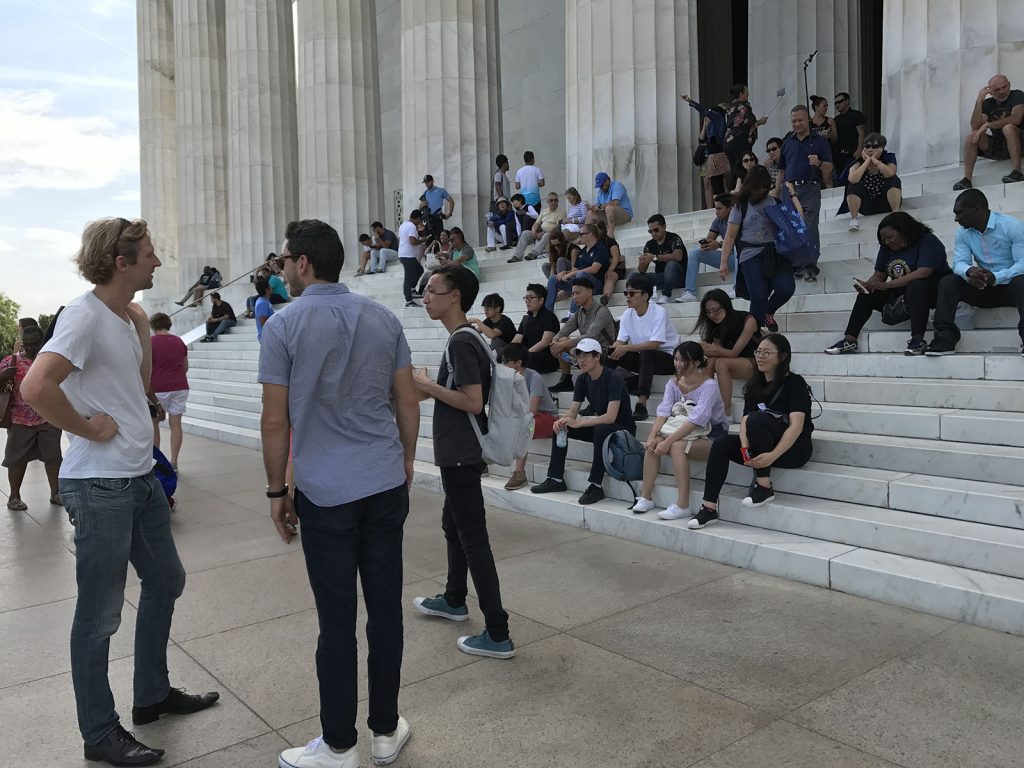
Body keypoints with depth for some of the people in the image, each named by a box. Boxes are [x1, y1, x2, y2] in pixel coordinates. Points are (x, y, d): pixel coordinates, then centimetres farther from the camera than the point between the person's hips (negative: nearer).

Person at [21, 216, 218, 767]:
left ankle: (153, 695, 38)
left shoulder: (126, 315, 10)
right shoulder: (83, 315, -18)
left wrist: (143, 329, 8)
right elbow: (36, 388, -30)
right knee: (100, 614, 5)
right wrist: (88, 428, -17)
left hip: (140, 478, 9)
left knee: (165, 582, 21)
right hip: (98, 487, -9)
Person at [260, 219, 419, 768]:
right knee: (385, 609, 11)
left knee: (337, 622, 5)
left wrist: (277, 491, 6)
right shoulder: (383, 318, 5)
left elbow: (275, 421, -6)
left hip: (326, 494, -4)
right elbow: (408, 403, 7)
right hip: (387, 485, 4)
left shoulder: (284, 326, -7)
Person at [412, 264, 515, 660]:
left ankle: (498, 634, 2)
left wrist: (427, 384, -17)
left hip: (461, 456, -10)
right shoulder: (465, 339, 11)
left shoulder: (461, 342, -19)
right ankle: (454, 600, 43)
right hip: (459, 453, 10)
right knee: (454, 526, 23)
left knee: (473, 539, -5)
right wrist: (426, 388, 12)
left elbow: (473, 401, -25)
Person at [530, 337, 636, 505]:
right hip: (598, 426, 8)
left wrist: (578, 423, -35)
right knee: (559, 427, -3)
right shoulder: (582, 379, 1)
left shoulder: (613, 379, -23)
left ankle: (596, 486, -31)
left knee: (601, 430, -39)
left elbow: (610, 417, -32)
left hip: (623, 428, -8)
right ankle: (556, 479, 2)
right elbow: (573, 411, 1)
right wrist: (563, 421, -23)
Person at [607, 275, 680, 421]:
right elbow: (619, 342, -3)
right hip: (643, 359, 6)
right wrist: (613, 351, -27)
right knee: (611, 353, -13)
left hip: (668, 358, -6)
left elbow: (654, 344, -27)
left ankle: (641, 405, -40)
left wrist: (626, 348, -31)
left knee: (646, 354, -38)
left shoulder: (658, 312, -18)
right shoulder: (627, 315, 1)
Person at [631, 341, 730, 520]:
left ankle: (682, 506, -31)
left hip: (712, 436, -6)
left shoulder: (708, 385, -18)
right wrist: (653, 436, -26)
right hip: (686, 433, 6)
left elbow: (696, 420, -28)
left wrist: (668, 441, -34)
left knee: (677, 446, -33)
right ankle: (646, 497, -12)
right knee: (653, 444, -19)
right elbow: (663, 412, -8)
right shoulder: (673, 383, 2)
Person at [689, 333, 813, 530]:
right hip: (761, 448, 6)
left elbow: (796, 426, -20)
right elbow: (745, 420, -1)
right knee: (721, 444, -16)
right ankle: (709, 508, -18)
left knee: (757, 418, -31)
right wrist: (745, 448, -21)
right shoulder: (755, 385, 10)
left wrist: (773, 455, -33)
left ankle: (763, 486, -23)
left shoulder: (794, 382, -9)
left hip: (794, 448, -6)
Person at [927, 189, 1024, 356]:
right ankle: (945, 339, -28)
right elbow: (959, 263, -6)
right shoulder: (963, 233, 4)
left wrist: (995, 277, -39)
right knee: (947, 282, -18)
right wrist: (970, 271, -32)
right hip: (984, 289, 5)